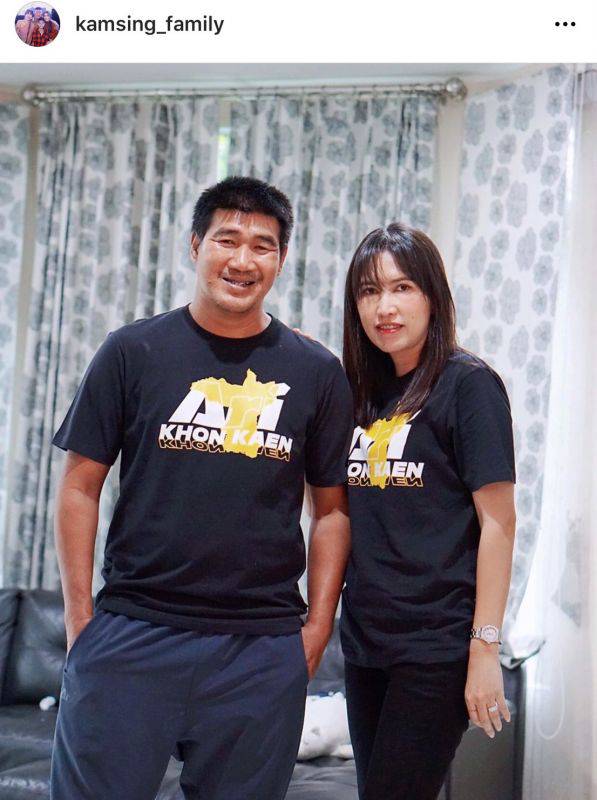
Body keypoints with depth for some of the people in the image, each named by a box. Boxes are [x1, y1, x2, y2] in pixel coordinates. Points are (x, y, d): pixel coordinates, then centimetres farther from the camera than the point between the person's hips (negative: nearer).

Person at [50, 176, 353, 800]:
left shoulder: (316, 372, 6)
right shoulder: (133, 352, 2)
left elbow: (331, 508, 9)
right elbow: (81, 486, 3)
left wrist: (318, 625, 2)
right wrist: (79, 616, -1)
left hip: (263, 647, 1)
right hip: (131, 631, -1)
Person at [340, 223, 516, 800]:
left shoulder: (468, 383, -8)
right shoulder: (364, 391, 12)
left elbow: (497, 522, -11)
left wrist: (485, 649, -15)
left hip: (435, 646, -7)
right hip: (365, 639, 7)